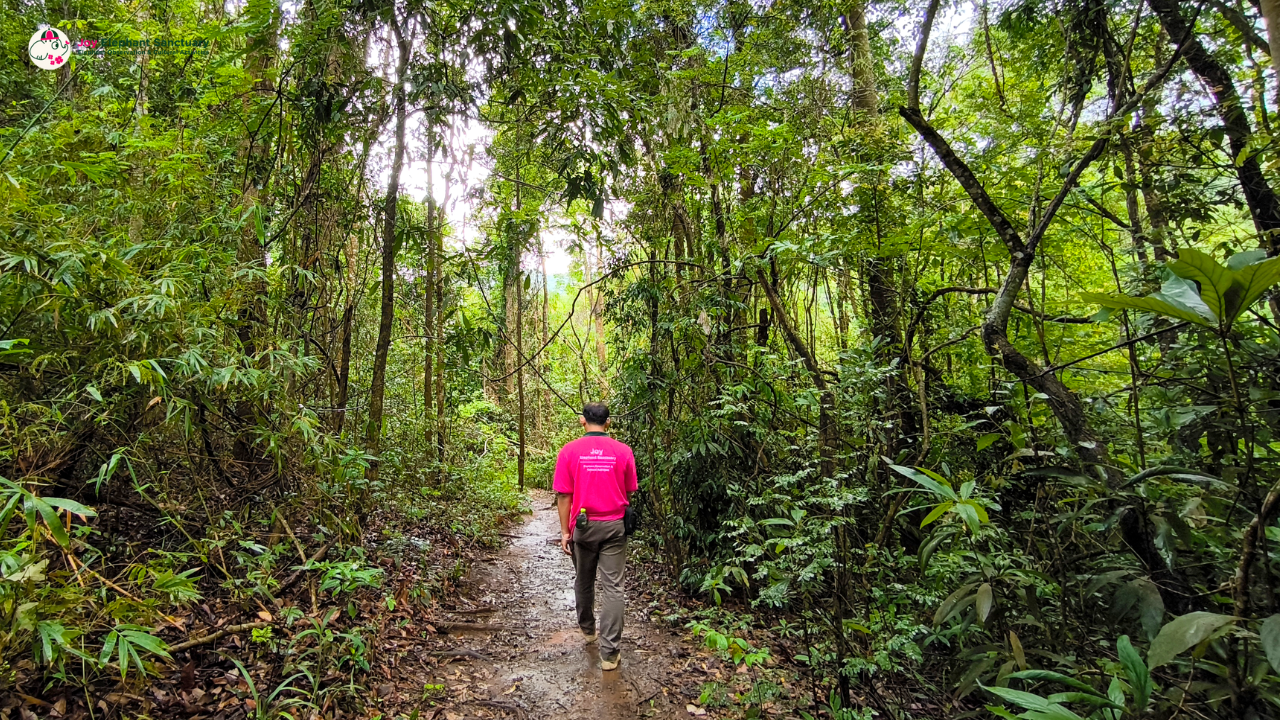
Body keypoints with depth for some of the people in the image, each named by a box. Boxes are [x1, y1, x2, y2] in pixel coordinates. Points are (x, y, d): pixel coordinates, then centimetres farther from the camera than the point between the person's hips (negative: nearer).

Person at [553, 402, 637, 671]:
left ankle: (587, 628, 42)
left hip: (583, 526, 1)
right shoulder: (623, 451, -4)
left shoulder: (570, 451, -7)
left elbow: (563, 495, -6)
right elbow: (629, 493, 4)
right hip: (614, 527, 0)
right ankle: (610, 653, 4)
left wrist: (565, 531, 1)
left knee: (583, 581, 21)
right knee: (612, 586, 3)